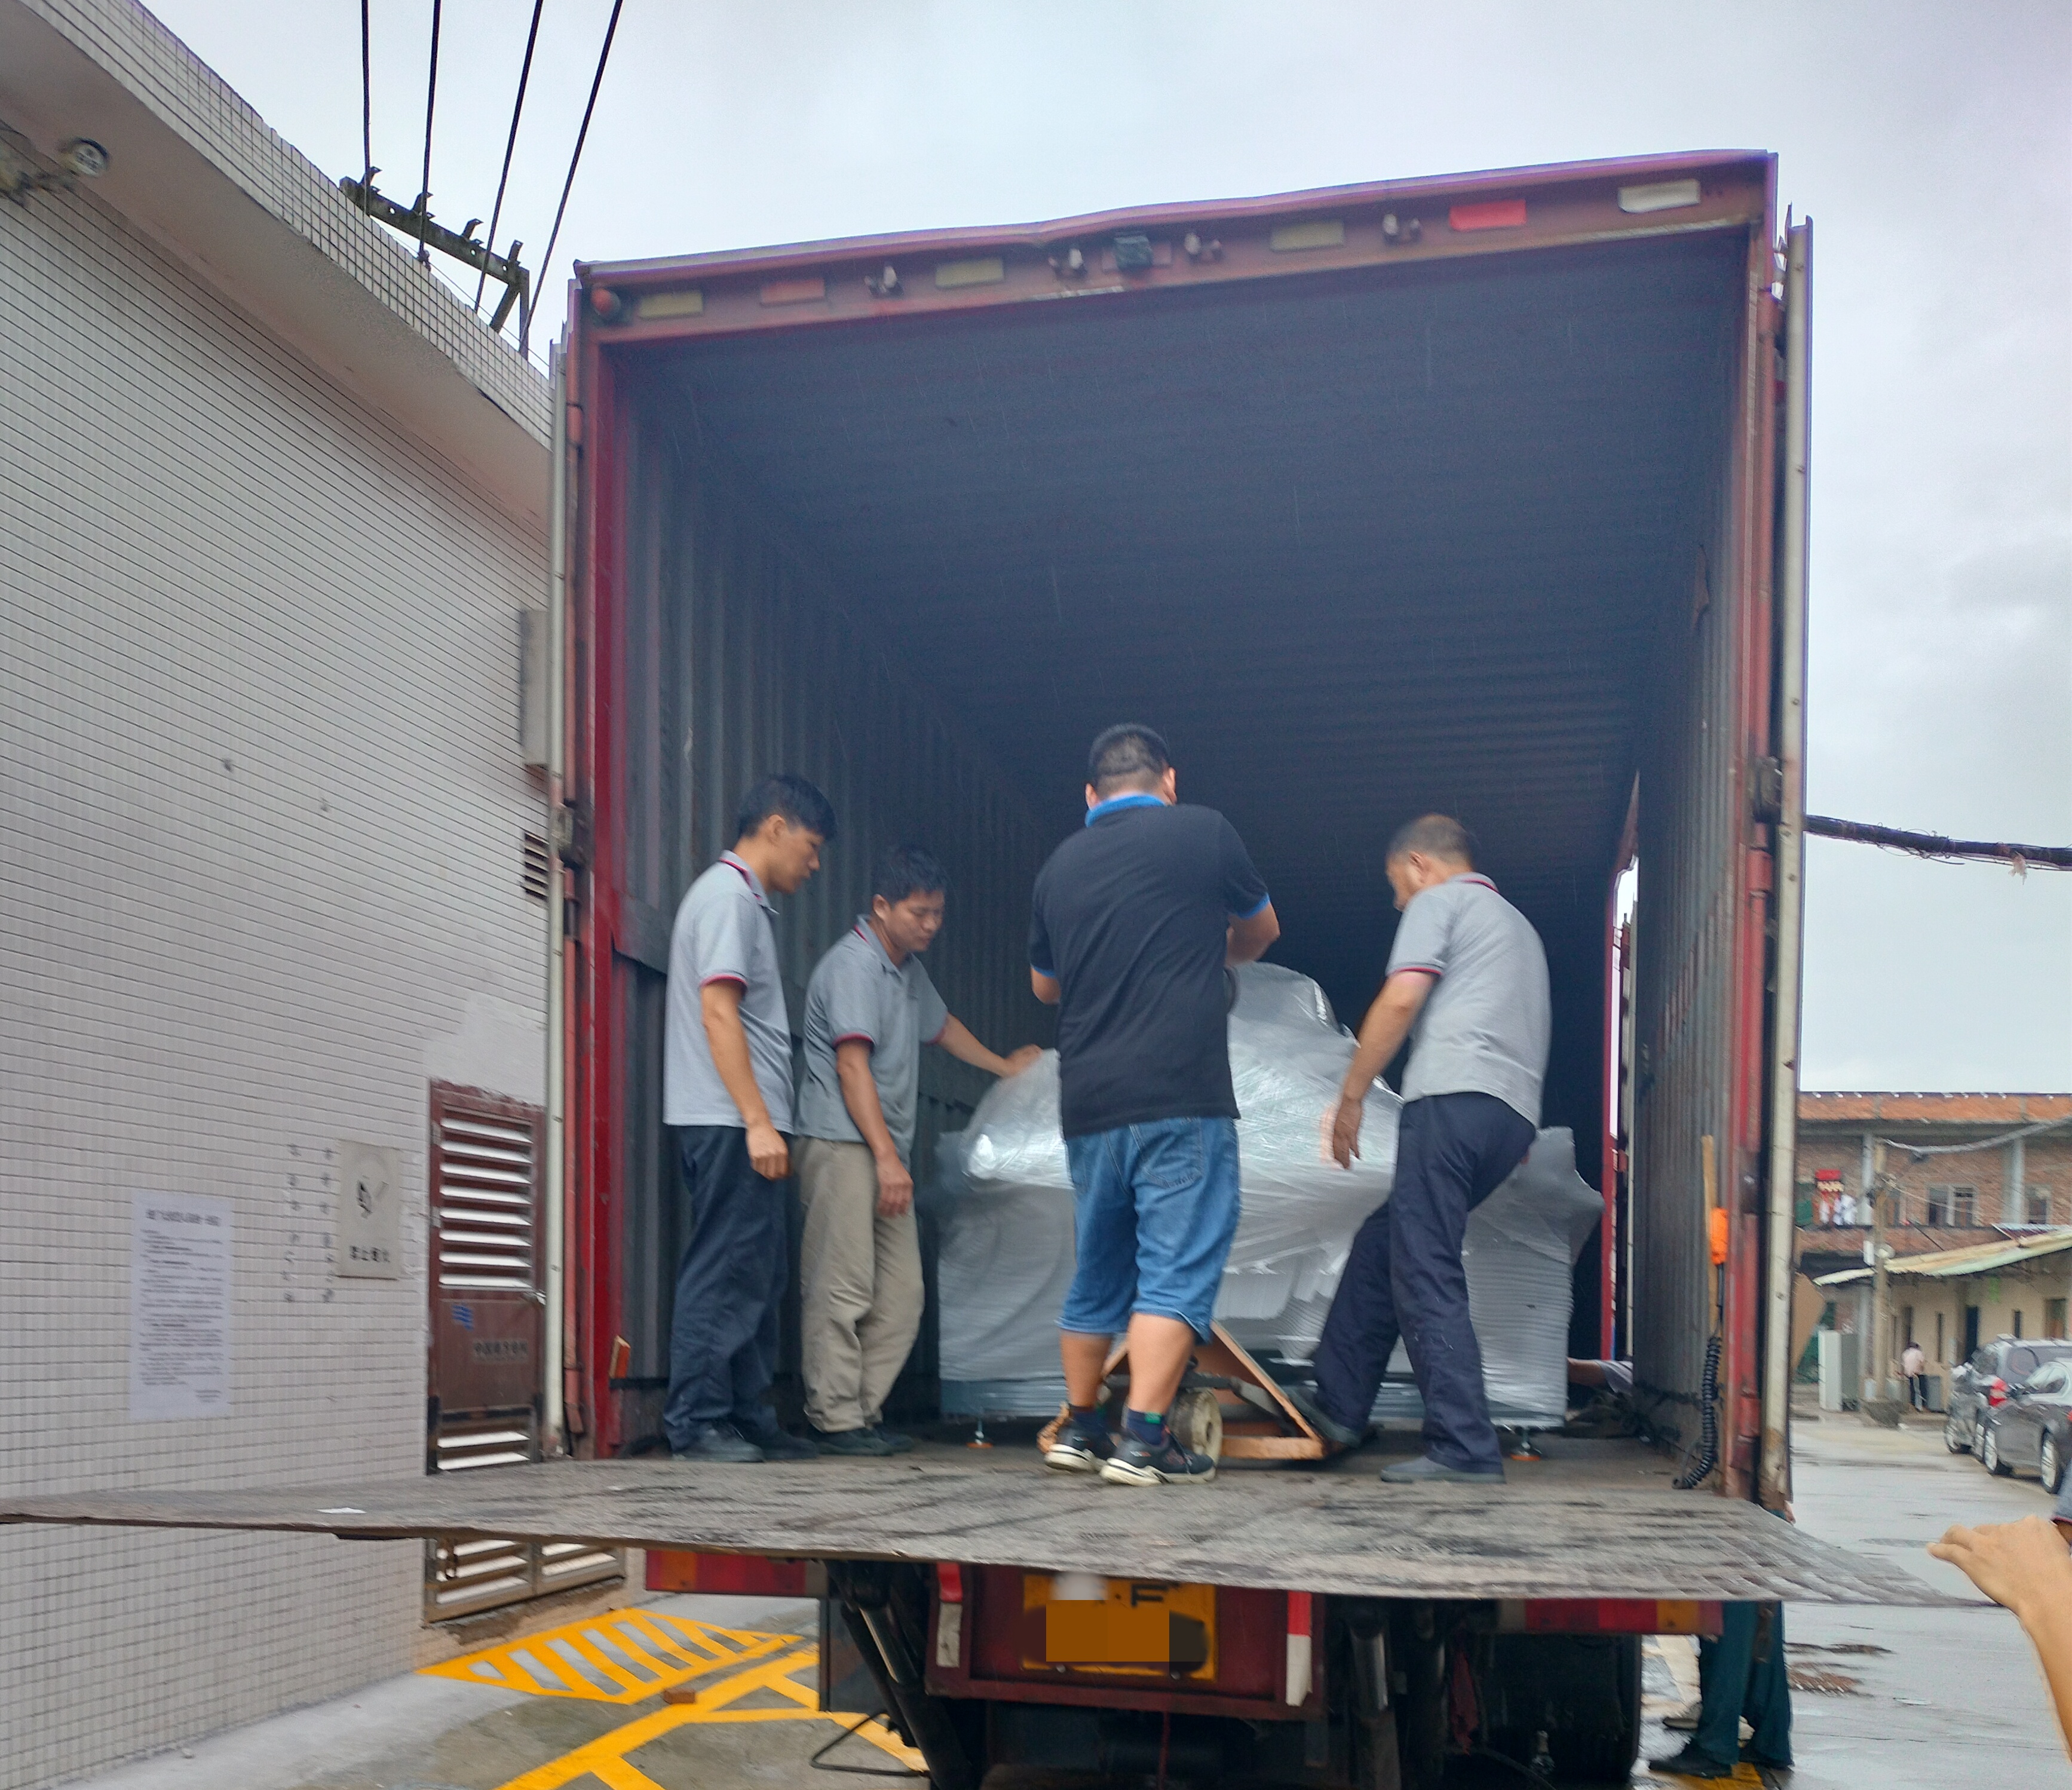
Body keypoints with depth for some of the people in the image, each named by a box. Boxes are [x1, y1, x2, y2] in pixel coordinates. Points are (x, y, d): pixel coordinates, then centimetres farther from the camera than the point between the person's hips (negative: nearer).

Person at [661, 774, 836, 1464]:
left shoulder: (744, 899, 22)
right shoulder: (728, 896, -9)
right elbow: (717, 1014, -17)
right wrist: (758, 1121, -21)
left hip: (744, 1126, 10)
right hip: (729, 1122, -10)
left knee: (758, 1275, 11)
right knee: (724, 1274, -7)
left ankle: (747, 1418, 16)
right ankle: (695, 1422, -3)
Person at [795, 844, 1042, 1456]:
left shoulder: (908, 968, 19)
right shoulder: (853, 965, -11)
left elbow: (939, 1025, 39)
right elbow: (852, 1065, -18)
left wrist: (1004, 1066, 50)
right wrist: (886, 1157, -23)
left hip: (886, 1151, 9)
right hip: (842, 1144, -9)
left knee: (900, 1292, 6)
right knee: (843, 1289, -10)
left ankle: (866, 1413, 11)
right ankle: (836, 1422, -6)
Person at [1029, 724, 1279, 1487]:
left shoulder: (1059, 866, 11)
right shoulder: (1202, 831, 1)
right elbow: (1262, 930, 18)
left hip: (1088, 1104, 5)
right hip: (1181, 1099, -5)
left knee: (1098, 1272, 17)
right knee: (1178, 1272, -2)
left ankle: (1080, 1430, 28)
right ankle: (1144, 1443, -8)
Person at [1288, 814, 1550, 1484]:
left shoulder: (1439, 901, 6)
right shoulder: (1518, 925, 32)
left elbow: (1401, 1000, -7)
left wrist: (1350, 1096, -2)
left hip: (1454, 1096, -9)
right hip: (1515, 1113, 9)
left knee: (1426, 1276, -9)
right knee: (1380, 1246, 16)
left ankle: (1465, 1447, -14)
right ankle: (1338, 1405, 17)